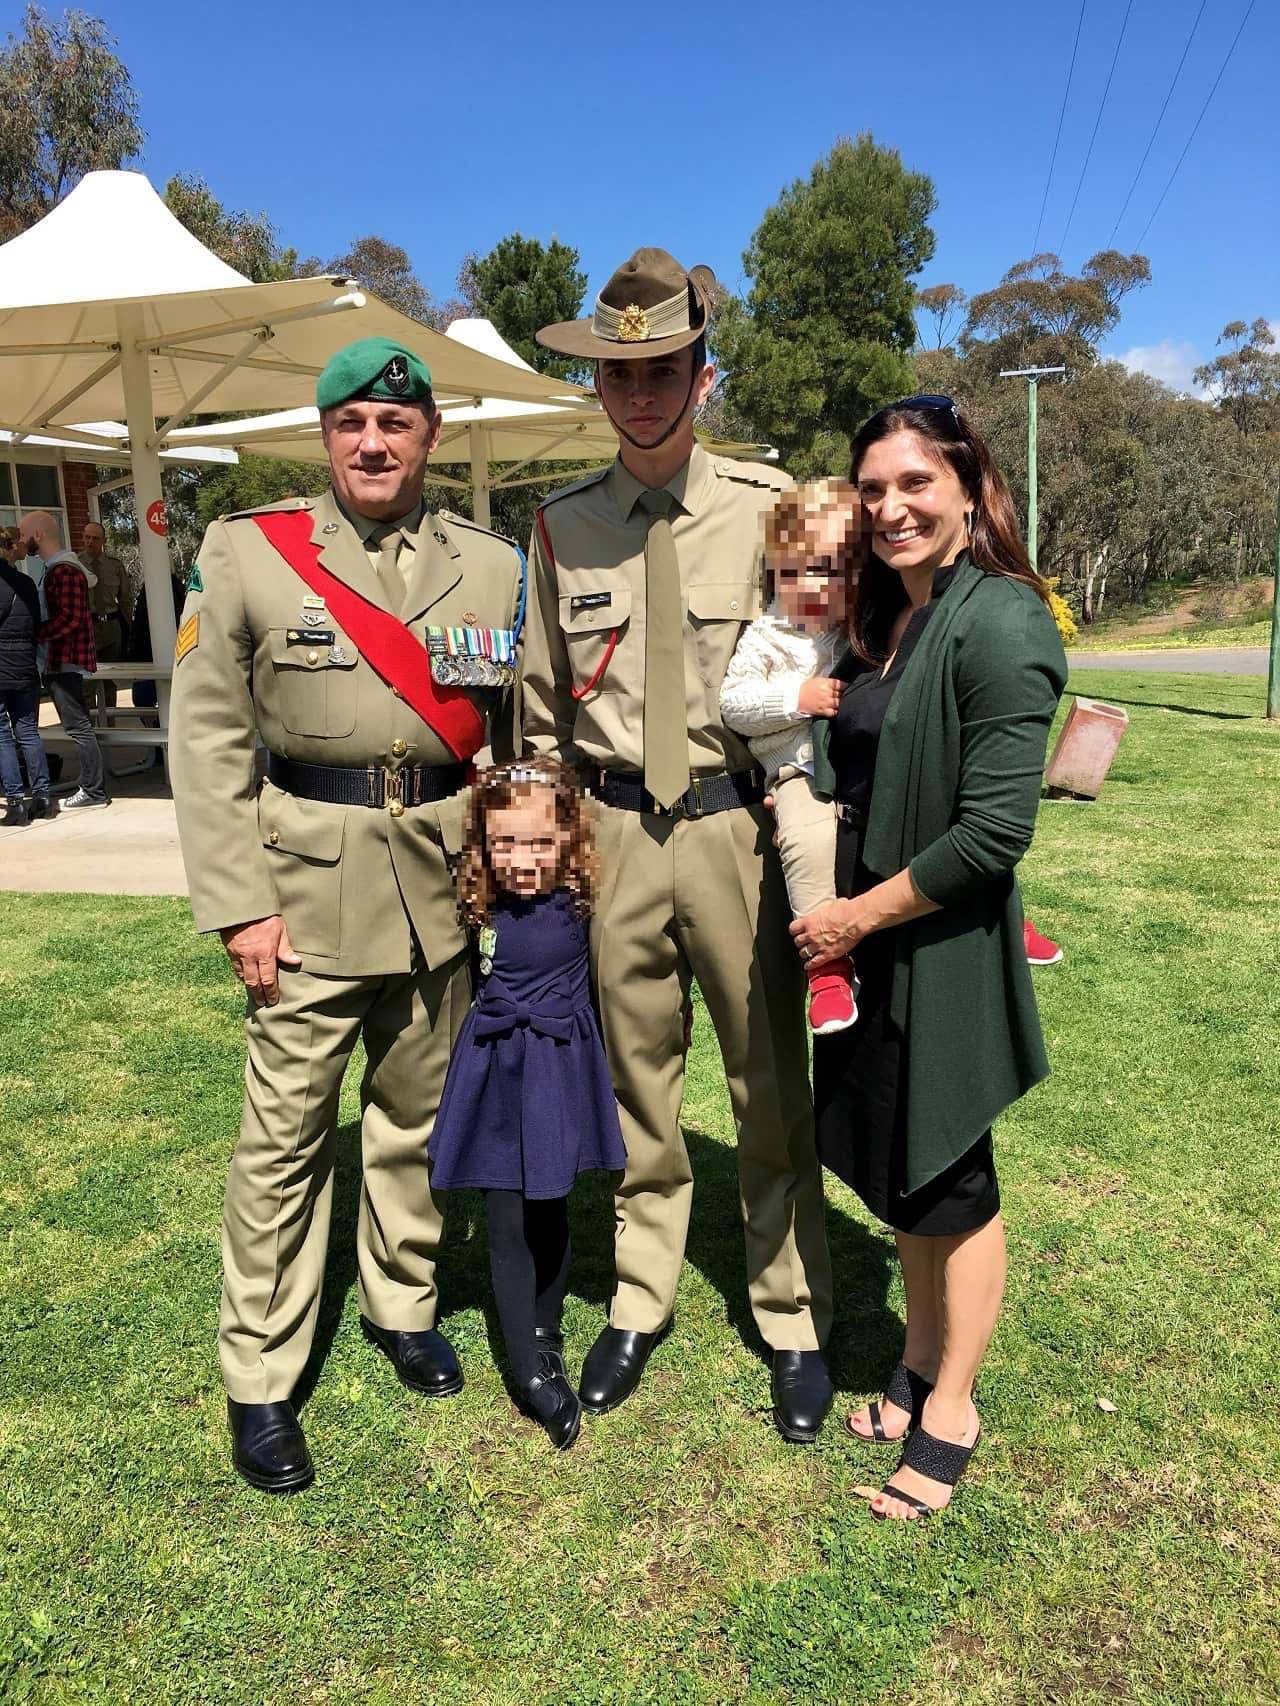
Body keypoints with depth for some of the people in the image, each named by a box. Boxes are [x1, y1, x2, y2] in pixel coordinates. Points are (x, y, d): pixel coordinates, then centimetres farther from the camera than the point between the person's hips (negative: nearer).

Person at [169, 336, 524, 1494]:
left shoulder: (493, 566, 5)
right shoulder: (248, 552, -2)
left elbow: (521, 733, 9)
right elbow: (207, 739, -4)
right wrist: (239, 906, -10)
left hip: (445, 877, 3)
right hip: (311, 876, -2)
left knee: (420, 1112, 15)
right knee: (287, 1130, 4)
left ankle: (404, 1305, 38)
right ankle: (260, 1383, 21)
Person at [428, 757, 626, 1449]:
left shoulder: (581, 903, -10)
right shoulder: (482, 910, -6)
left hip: (559, 1079, -1)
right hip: (496, 1080, 1)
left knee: (550, 1217, 12)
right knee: (507, 1224, 2)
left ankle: (545, 1334, 34)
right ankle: (531, 1370, 13)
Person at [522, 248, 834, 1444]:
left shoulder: (765, 508, -2)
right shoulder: (562, 526, 4)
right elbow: (541, 703, 10)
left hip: (735, 823, -1)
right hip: (613, 829, 2)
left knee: (771, 1081, 9)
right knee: (635, 1074, 14)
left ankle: (793, 1320, 29)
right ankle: (639, 1301, 34)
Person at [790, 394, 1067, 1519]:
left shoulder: (998, 625, -17)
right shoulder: (884, 620, 8)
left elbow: (995, 830, -22)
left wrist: (858, 916, -16)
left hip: (944, 949, -7)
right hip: (866, 940, 8)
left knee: (950, 1181, 10)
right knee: (899, 1170, 19)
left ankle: (952, 1407, 31)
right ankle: (919, 1363, 41)